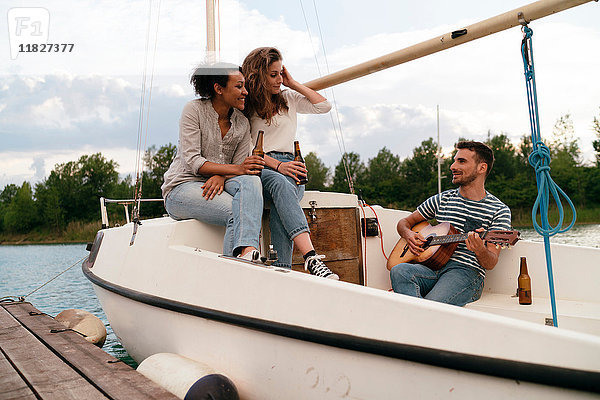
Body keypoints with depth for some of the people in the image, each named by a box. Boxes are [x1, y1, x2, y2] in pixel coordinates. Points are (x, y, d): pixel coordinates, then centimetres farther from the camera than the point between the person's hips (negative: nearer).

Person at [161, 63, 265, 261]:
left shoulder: (242, 123, 9)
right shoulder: (194, 110, -5)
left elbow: (241, 167, 4)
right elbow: (192, 161, -14)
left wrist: (221, 176, -20)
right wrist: (235, 169, -26)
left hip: (218, 185, 4)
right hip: (182, 187, -4)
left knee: (251, 180, -31)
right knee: (235, 212, -32)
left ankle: (247, 251, -49)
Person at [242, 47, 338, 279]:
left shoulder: (289, 98, 24)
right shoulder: (245, 107, 10)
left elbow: (324, 106, 15)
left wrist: (294, 84, 15)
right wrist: (277, 165, -16)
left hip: (290, 168, 3)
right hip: (259, 169, -3)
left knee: (280, 206, -34)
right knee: (279, 184, -39)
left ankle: (282, 270, -46)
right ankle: (311, 257, -55)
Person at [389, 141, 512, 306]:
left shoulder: (499, 210, 5)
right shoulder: (442, 199, 18)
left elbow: (490, 264, -3)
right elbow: (405, 222, 26)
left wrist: (480, 250, -27)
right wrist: (408, 234, 2)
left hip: (467, 272, -5)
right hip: (432, 266, 5)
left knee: (432, 304, -38)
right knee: (399, 271, -31)